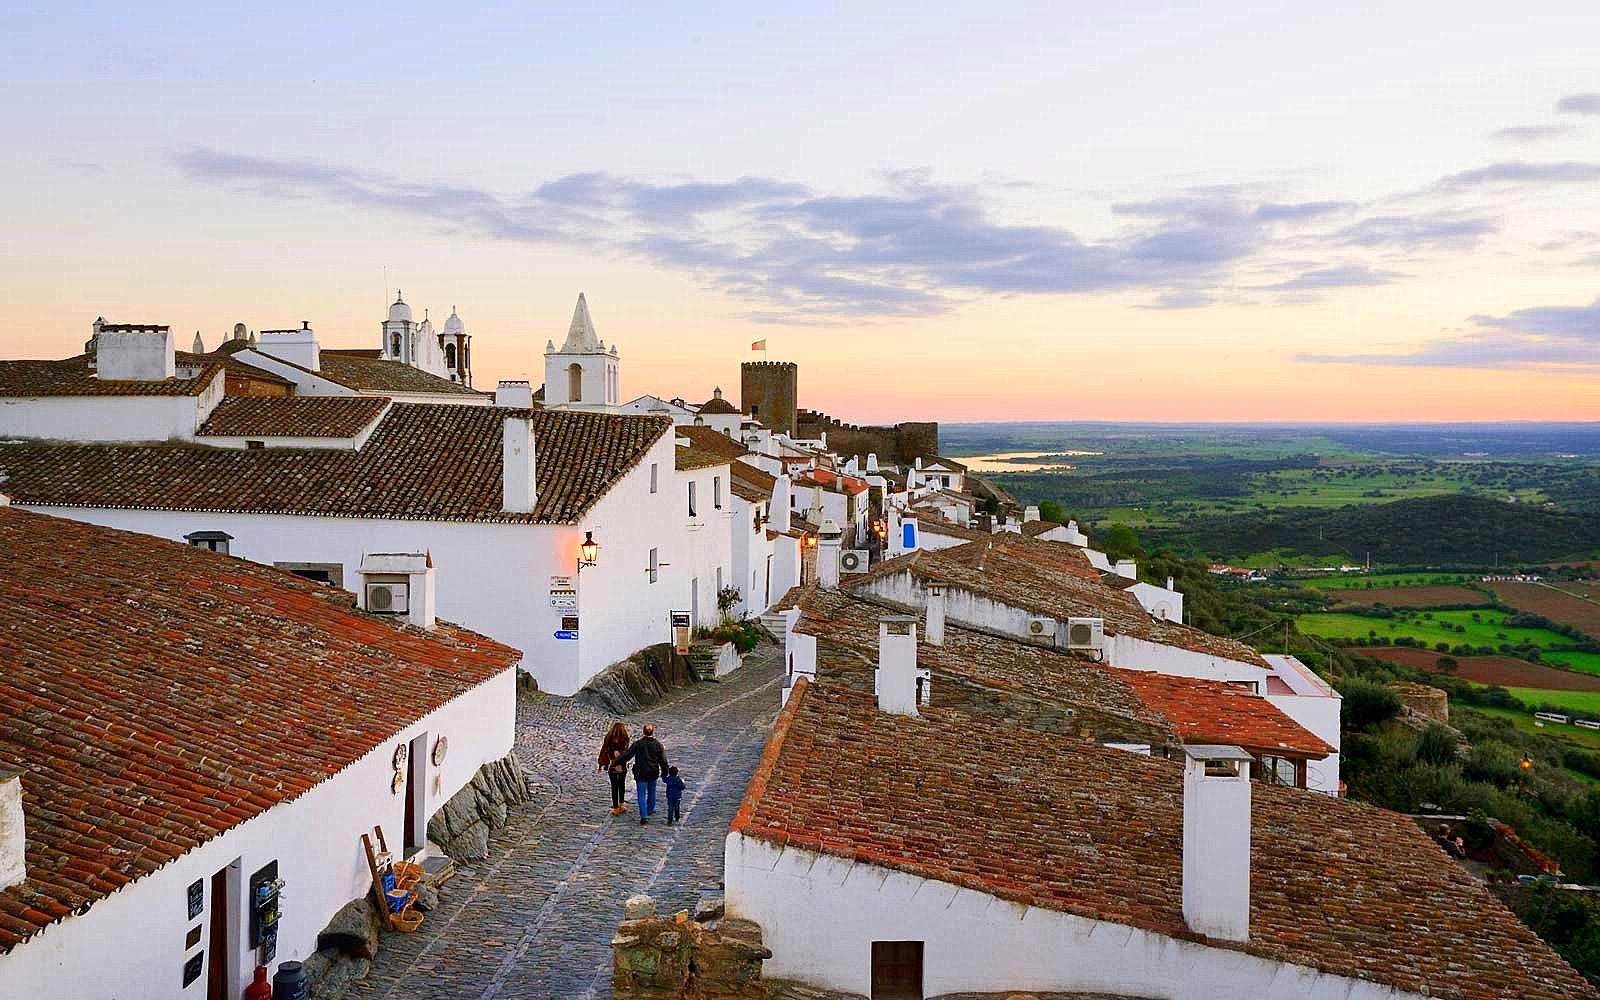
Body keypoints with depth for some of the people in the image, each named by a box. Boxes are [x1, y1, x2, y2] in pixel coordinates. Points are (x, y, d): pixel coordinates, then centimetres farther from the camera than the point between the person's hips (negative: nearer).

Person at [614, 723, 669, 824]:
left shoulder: (638, 744, -11)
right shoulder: (658, 744, -4)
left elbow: (627, 755, -12)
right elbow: (663, 760, 0)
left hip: (641, 774, -3)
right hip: (653, 773, 3)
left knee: (642, 795, -1)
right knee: (651, 791, 24)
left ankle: (644, 816, -13)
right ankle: (650, 809, 41)